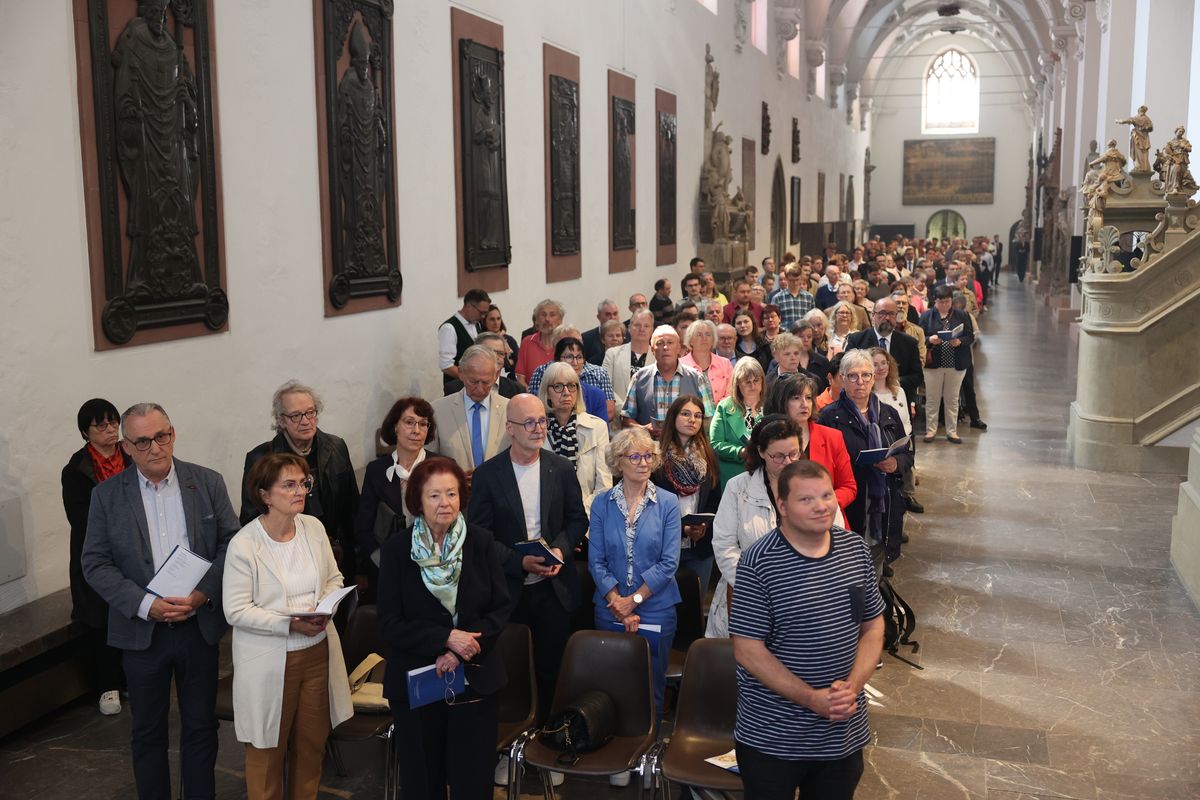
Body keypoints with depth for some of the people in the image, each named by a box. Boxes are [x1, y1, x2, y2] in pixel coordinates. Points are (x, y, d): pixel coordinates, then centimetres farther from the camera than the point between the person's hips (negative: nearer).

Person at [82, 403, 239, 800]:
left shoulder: (208, 483, -2)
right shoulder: (107, 495, -3)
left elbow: (232, 542, -2)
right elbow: (95, 563, -5)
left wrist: (203, 594, -17)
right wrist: (146, 604, -17)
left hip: (200, 624, 1)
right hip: (142, 629, 0)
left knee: (201, 724, 13)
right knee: (148, 730, 13)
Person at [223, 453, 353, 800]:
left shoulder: (314, 527, -2)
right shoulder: (243, 544, -17)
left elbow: (333, 578, 8)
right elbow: (236, 611, -16)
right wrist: (291, 624, -23)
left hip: (317, 651, 5)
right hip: (269, 661, -4)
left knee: (313, 742, 18)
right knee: (268, 748, 12)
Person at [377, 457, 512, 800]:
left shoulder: (481, 541, -3)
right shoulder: (397, 549, -6)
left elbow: (502, 607, -3)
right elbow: (390, 625, -7)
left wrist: (461, 651, -14)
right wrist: (446, 639, -17)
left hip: (475, 680, 1)